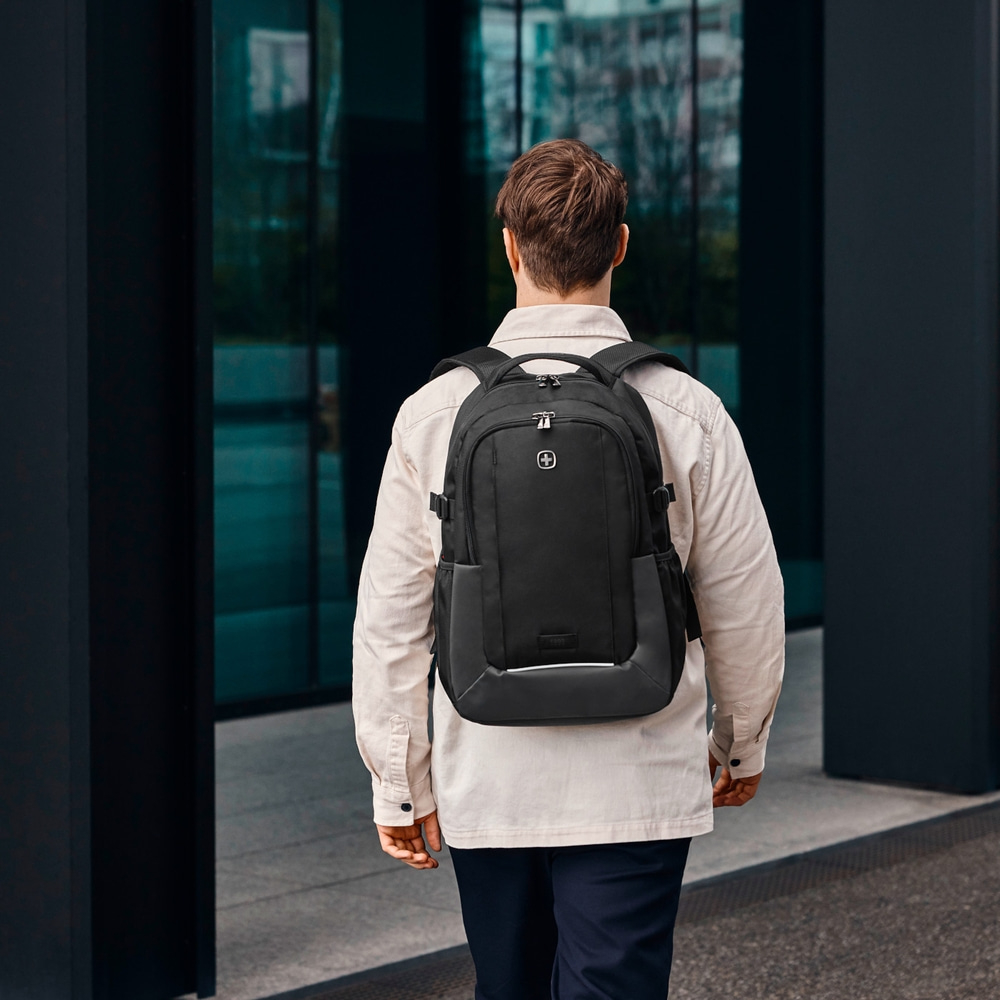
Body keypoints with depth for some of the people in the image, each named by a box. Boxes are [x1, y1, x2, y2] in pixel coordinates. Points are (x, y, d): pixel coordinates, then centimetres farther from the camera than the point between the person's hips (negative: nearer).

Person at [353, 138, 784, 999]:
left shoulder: (434, 413, -6)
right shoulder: (687, 413, -8)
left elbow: (389, 621, -1)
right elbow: (745, 606, 0)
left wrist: (399, 783, 10)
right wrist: (740, 743, 18)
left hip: (485, 789, 2)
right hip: (637, 784, -2)